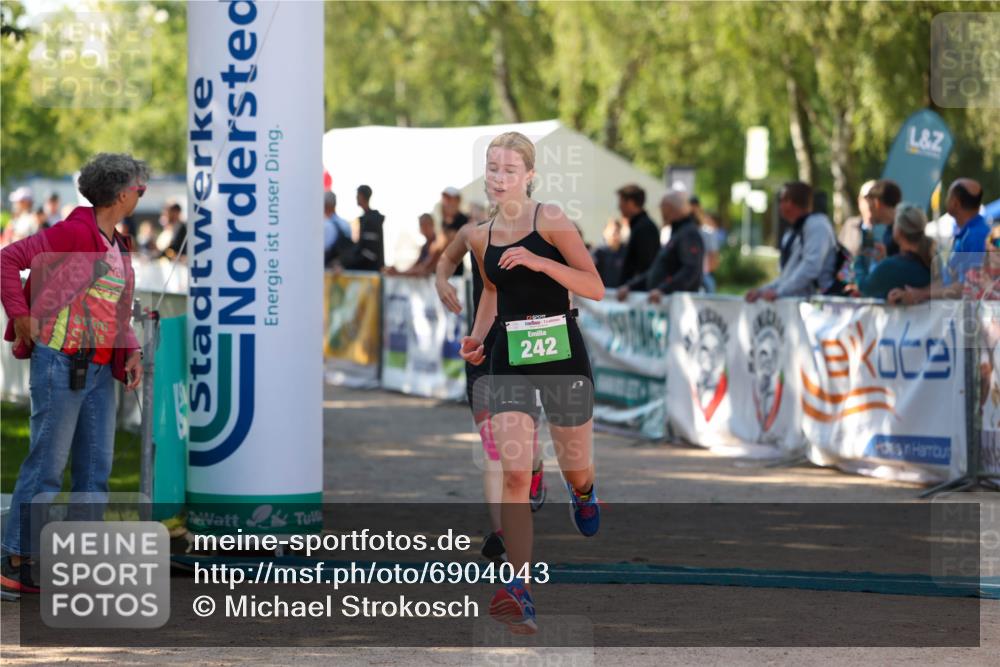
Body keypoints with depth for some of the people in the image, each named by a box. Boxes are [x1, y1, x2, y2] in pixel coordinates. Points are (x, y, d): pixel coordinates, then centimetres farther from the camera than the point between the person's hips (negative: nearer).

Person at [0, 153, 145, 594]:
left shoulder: (117, 245, 14)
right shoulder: (74, 232, -12)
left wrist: (130, 354, 8)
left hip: (99, 370, 8)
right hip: (61, 362, -8)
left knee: (96, 466, 9)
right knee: (48, 463, -5)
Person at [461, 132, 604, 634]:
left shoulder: (550, 220, -9)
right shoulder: (480, 237, 5)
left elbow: (596, 288, -12)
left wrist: (539, 262, -23)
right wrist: (478, 338, 8)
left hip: (561, 352, -2)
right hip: (509, 357, 3)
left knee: (576, 469, 13)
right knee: (514, 475, -12)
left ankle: (582, 492, 54)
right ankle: (519, 592, -17)